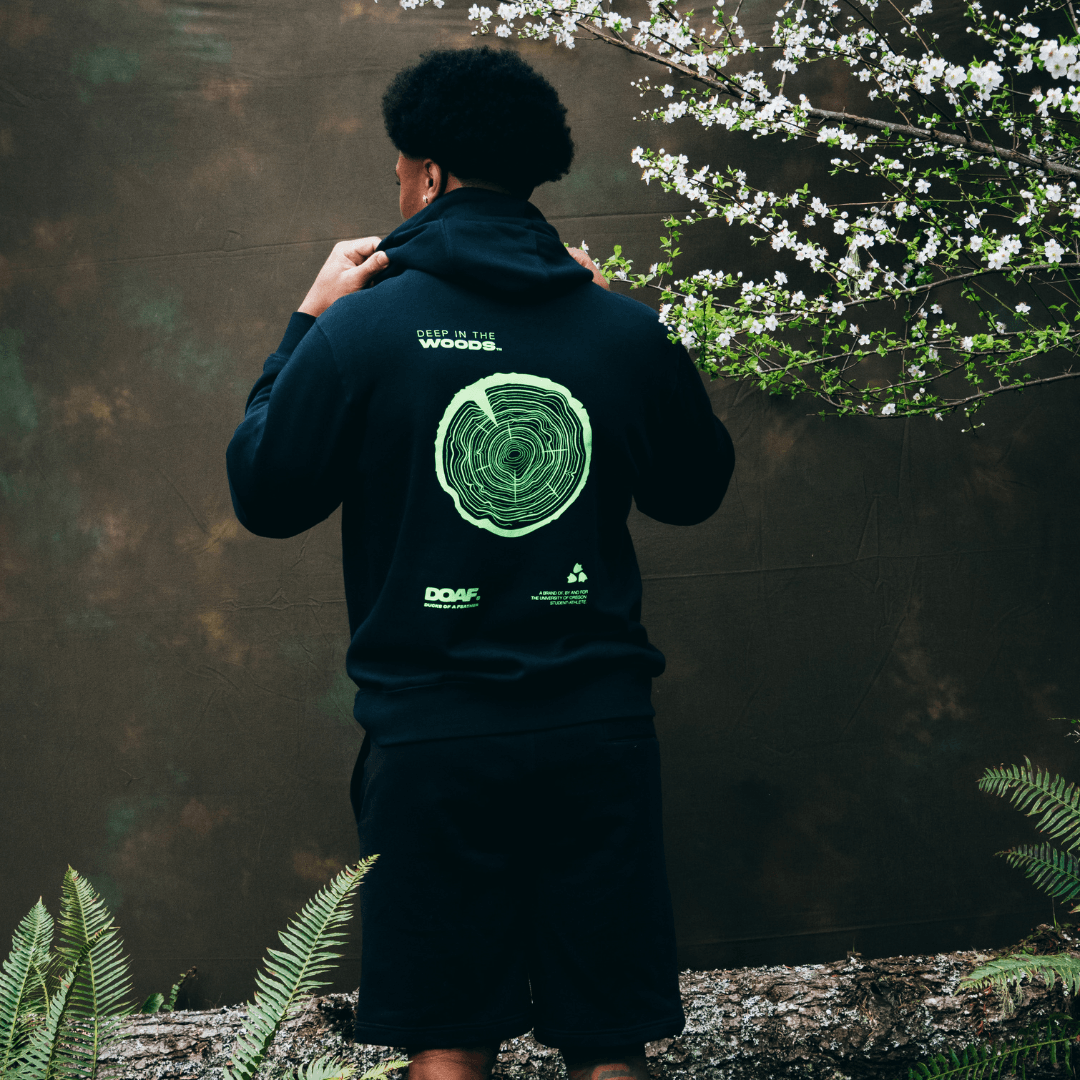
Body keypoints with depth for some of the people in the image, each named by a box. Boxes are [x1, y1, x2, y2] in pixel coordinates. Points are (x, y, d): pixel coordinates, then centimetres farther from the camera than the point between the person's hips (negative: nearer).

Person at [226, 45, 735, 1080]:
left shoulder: (362, 326, -8)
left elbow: (263, 496, 3)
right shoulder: (627, 332, 0)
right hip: (602, 732, 2)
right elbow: (694, 489, 16)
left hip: (432, 736, -2)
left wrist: (306, 325, 12)